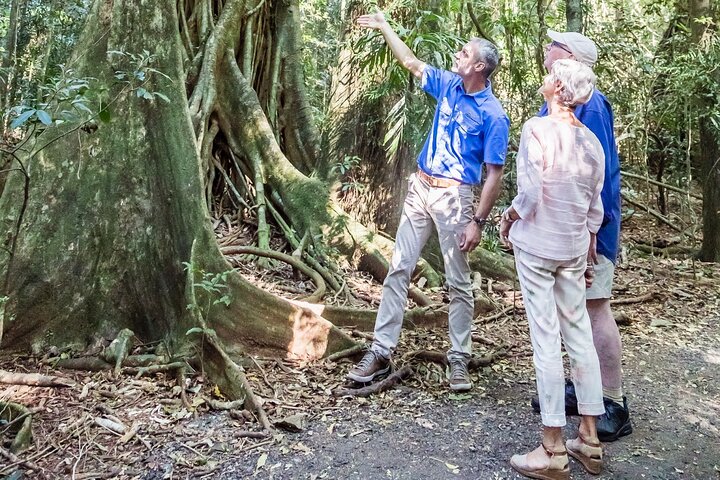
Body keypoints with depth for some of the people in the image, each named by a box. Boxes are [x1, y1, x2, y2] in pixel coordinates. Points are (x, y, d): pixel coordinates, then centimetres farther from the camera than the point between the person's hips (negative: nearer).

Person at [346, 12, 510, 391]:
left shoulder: (493, 115, -11)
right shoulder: (449, 85, 7)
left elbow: (494, 174, -11)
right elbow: (410, 62, 21)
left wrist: (478, 222, -16)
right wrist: (384, 27, 23)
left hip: (454, 197, -6)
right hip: (420, 188, 6)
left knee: (458, 282, 2)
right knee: (398, 269, 3)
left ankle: (459, 360, 14)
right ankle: (381, 351, 9)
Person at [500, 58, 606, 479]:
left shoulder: (537, 129, -12)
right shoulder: (591, 141, 6)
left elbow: (530, 194, -17)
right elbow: (595, 208, 11)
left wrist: (508, 217, 2)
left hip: (536, 245, -6)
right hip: (574, 250, 6)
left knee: (546, 341, -2)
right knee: (580, 337, 11)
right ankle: (589, 440, 22)